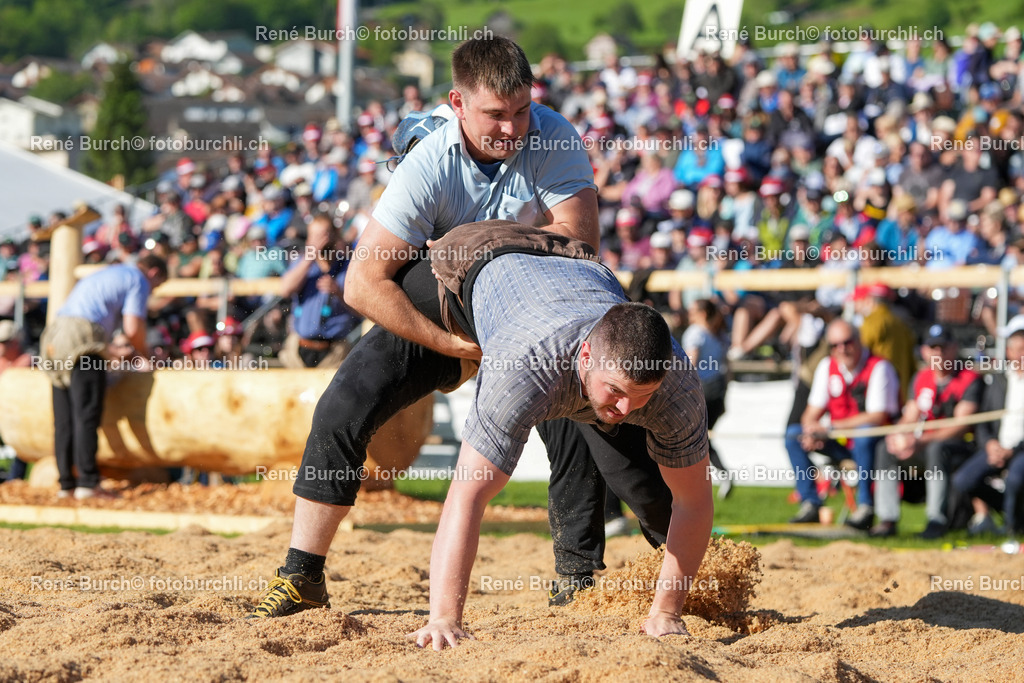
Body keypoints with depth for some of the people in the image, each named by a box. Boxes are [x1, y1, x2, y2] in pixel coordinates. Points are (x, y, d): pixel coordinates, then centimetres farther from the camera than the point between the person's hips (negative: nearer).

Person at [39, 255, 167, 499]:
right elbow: (133, 327, -4)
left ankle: (66, 484, 5)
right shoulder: (139, 280, 6)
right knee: (87, 416, -11)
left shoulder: (108, 275, 32)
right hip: (83, 341, -8)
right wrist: (144, 354, 13)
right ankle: (87, 483, -16)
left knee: (64, 420, 6)